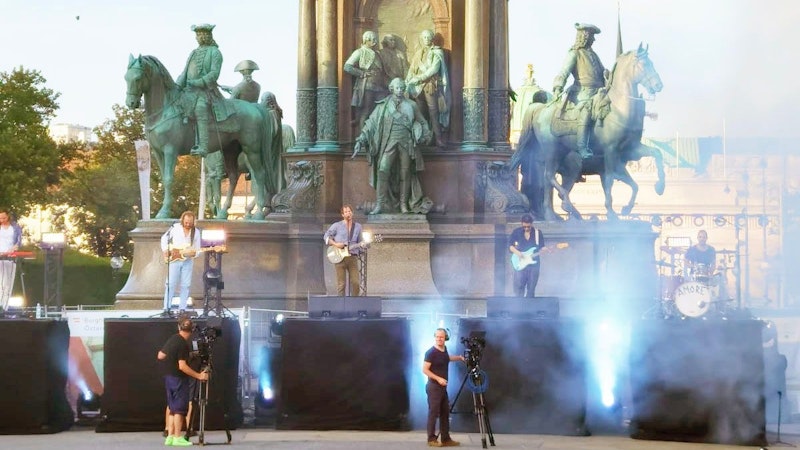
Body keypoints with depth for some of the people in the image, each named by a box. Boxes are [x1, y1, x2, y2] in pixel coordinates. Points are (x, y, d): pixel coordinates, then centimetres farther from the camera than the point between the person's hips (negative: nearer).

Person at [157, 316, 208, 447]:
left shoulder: (173, 339, 7)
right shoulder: (183, 344, -18)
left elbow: (160, 356, 15)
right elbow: (182, 366, -23)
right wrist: (198, 376, -22)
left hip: (169, 377, 8)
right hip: (179, 379, -8)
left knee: (173, 408, 12)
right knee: (180, 409, -5)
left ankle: (170, 437, 11)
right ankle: (177, 438, -6)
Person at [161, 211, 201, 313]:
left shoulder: (196, 232, 2)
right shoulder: (175, 228, -2)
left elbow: (197, 249, 5)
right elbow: (164, 238, 8)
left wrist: (194, 253, -17)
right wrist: (165, 250, -5)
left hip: (188, 261, 2)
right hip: (174, 260, -2)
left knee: (185, 285, 2)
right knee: (170, 284, -4)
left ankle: (182, 308, 9)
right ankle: (166, 308, -1)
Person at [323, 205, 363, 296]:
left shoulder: (357, 226, 14)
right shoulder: (337, 226, 4)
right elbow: (326, 236, 6)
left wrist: (364, 245, -1)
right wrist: (335, 244, -9)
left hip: (353, 257, 3)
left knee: (356, 282, -5)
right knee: (341, 284, -3)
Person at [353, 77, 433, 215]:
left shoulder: (411, 105, 11)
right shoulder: (383, 105, 7)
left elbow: (422, 122, 21)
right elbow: (371, 122, 5)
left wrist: (425, 135, 5)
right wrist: (361, 140, -4)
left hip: (406, 143, 1)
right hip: (389, 142, -1)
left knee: (405, 174, 2)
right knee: (383, 170, -15)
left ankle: (404, 204, 12)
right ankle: (380, 205, -14)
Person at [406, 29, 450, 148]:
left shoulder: (436, 52, 3)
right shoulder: (418, 53, 19)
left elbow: (433, 69, -9)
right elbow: (412, 70, 15)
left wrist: (418, 78, -13)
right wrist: (408, 82, 0)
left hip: (431, 86, -5)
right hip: (418, 88, 5)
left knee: (433, 113, -12)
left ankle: (438, 139, -15)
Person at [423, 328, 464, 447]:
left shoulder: (444, 349, 9)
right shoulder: (431, 352, -14)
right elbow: (425, 370, -16)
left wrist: (459, 358, 21)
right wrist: (438, 378, -22)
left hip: (443, 387, 8)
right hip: (434, 387, -8)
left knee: (445, 413, 9)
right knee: (433, 413, -6)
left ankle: (446, 439, 13)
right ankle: (431, 439, -3)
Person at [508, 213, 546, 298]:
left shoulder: (538, 232, 4)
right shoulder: (517, 232, 2)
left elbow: (541, 247, 8)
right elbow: (510, 245, 3)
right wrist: (517, 252, -13)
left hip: (533, 264, 1)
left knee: (531, 289, 2)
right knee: (518, 288, -5)